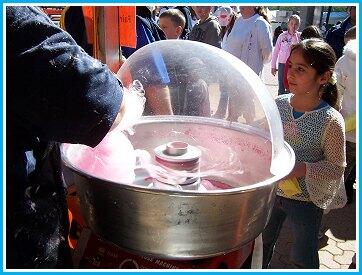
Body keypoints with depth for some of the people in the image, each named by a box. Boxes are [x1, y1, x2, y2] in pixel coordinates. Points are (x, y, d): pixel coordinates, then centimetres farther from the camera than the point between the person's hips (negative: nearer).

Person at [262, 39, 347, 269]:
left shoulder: (331, 121, -21)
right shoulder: (278, 104, -8)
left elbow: (336, 167, -15)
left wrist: (299, 169, -27)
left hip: (306, 200, -4)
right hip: (271, 190, 5)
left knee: (303, 258, 18)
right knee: (262, 242, 27)